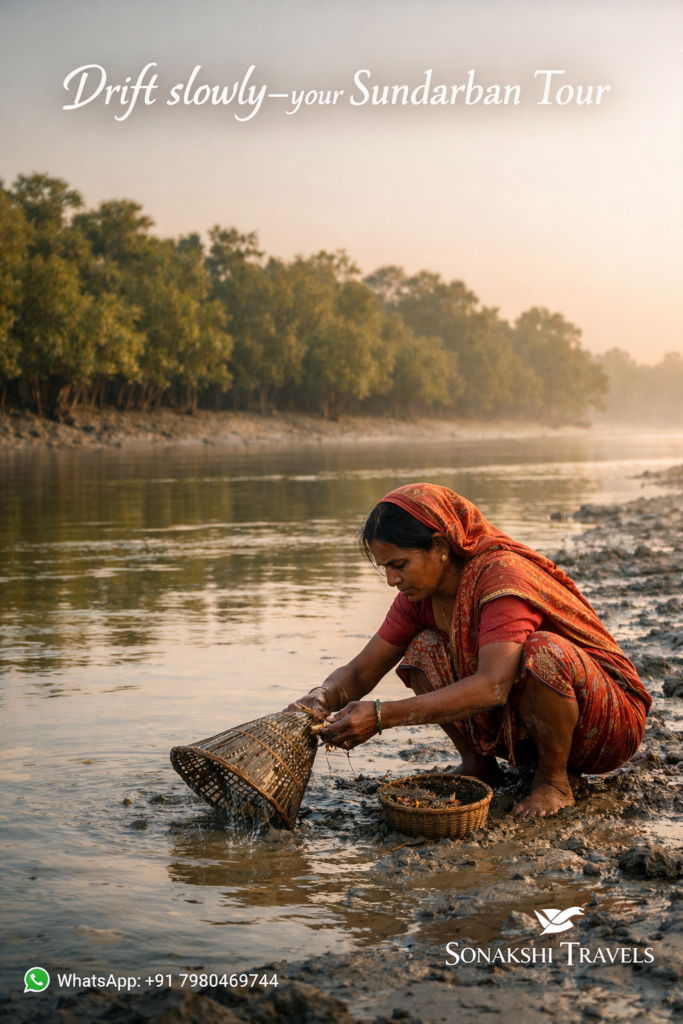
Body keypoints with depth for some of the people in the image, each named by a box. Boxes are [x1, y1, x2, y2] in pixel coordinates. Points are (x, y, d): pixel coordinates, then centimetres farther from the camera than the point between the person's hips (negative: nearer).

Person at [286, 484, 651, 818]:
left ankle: (553, 779, -13)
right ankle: (477, 763, 2)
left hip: (606, 720, -6)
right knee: (423, 651, -12)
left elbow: (492, 687, -39)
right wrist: (321, 699, -27)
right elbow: (360, 672, -3)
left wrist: (382, 716, -43)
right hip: (521, 726, 6)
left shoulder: (501, 574, -28)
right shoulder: (420, 593, -5)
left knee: (540, 651, -37)